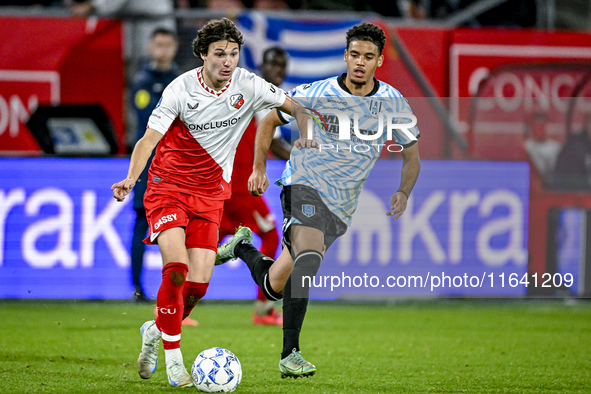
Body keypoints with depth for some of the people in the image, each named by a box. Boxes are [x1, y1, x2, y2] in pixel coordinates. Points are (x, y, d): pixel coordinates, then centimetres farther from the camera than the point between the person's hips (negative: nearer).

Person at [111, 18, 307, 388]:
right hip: (169, 187, -3)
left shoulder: (249, 86, -6)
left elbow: (294, 106, 9)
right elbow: (149, 139, -16)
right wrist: (131, 179, -33)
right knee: (176, 269, -22)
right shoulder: (181, 90, -15)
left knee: (198, 284, -5)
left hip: (210, 195, 3)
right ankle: (173, 357, -8)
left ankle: (157, 330, 24)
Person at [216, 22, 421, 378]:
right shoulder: (316, 94, -8)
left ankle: (243, 248, 35)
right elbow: (270, 121, 7)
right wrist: (259, 169, 1)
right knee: (309, 258, -32)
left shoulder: (393, 104, -2)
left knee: (274, 286, 6)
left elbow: (412, 154, 10)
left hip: (342, 208, 4)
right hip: (305, 186, -4)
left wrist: (404, 194, -7)